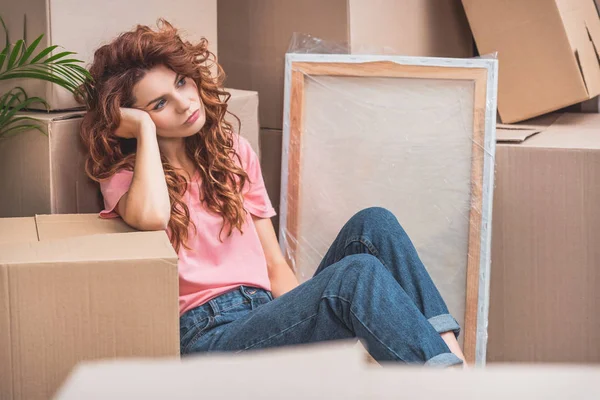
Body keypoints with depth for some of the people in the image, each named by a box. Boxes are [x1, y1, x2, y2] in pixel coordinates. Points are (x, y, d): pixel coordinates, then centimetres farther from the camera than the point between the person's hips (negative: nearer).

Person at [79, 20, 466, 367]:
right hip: (208, 335, -6)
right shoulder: (123, 175, 3)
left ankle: (449, 350, -28)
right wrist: (145, 128, -10)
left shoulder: (233, 151, 18)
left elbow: (274, 265, 16)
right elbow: (151, 217, -25)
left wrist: (307, 310, -2)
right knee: (357, 274, -29)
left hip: (271, 311, 6)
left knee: (373, 223, -17)